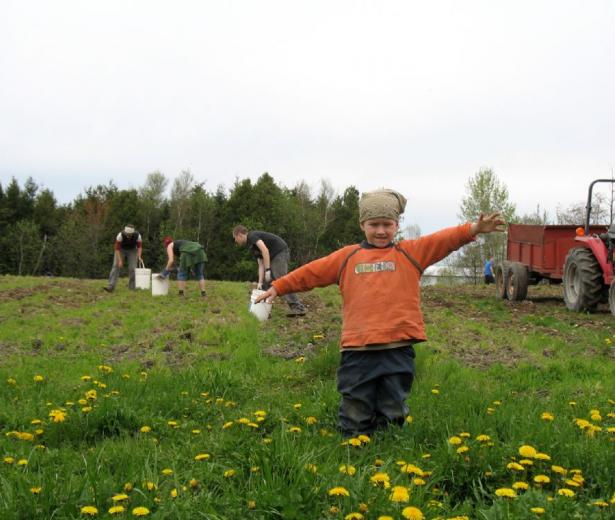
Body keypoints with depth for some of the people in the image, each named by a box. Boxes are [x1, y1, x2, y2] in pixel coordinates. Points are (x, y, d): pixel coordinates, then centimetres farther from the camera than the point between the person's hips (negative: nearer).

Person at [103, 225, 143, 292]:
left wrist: (139, 256, -27)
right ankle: (110, 287, -21)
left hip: (132, 250, 1)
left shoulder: (137, 235, -27)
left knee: (132, 268, -10)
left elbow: (139, 246, -12)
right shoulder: (120, 235, -32)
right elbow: (117, 249, -27)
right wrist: (120, 261, -31)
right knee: (116, 266, -14)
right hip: (121, 249, -1)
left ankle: (132, 288, -1)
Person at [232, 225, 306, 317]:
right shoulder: (252, 245, 21)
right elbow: (261, 265, 15)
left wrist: (267, 270, -21)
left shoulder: (252, 236, -6)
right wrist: (260, 283, 7)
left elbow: (265, 250, -20)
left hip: (280, 252, -10)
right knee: (266, 283, 13)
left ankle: (298, 308, -13)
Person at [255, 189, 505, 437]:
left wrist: (473, 229, -20)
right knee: (355, 419, 6)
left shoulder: (410, 252, 7)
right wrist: (278, 287, 19)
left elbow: (444, 240, -5)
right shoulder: (347, 256, 12)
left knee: (392, 416, 9)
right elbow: (312, 272, 17)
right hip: (357, 349, 1)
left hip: (398, 349, -1)